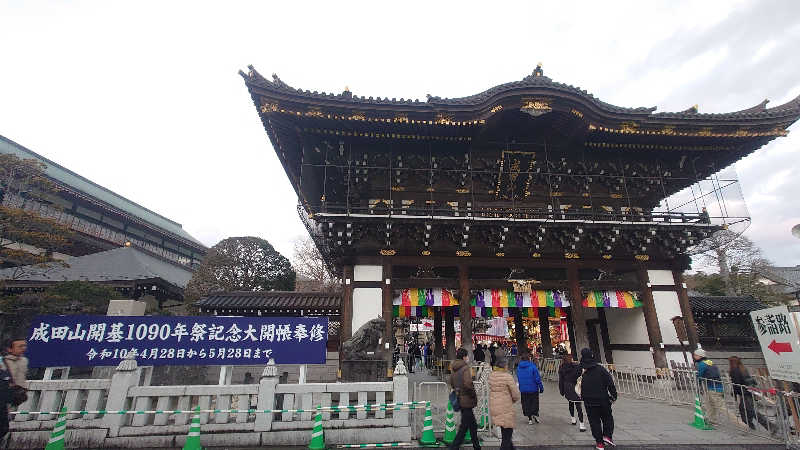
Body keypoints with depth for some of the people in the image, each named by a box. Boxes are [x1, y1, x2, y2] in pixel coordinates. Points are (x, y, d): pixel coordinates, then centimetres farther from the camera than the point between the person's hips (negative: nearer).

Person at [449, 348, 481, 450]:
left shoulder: (454, 368, 7)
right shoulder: (466, 368, -19)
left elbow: (451, 383, 16)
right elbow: (468, 383, -31)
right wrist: (474, 393, -16)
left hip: (459, 399, 9)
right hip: (467, 400, -9)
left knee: (473, 425, 22)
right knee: (464, 427, 2)